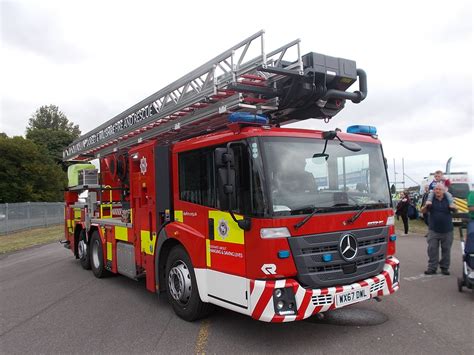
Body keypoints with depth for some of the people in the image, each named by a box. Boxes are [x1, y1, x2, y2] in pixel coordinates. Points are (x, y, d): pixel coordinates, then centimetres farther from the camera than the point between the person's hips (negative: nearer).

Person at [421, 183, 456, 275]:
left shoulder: (448, 199, 2)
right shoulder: (431, 199, 2)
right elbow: (423, 211, 3)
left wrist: (453, 208, -14)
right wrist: (426, 206, -19)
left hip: (447, 230, 1)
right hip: (433, 230, 0)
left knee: (446, 249, 8)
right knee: (432, 249, 0)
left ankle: (445, 267, 19)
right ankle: (432, 268, 6)